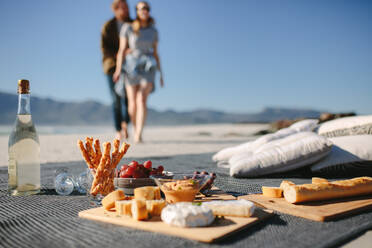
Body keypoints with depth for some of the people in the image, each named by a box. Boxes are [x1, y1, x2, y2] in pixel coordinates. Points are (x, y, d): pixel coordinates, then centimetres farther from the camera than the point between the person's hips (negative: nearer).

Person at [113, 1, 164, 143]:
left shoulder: (153, 31, 7)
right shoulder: (127, 27, 0)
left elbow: (155, 53, 11)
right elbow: (122, 50, -3)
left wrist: (161, 73, 7)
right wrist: (118, 70, -15)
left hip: (148, 68, 1)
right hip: (131, 67, 0)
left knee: (142, 100, -20)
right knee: (133, 104, 2)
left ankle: (138, 136, -26)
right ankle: (136, 130, 27)